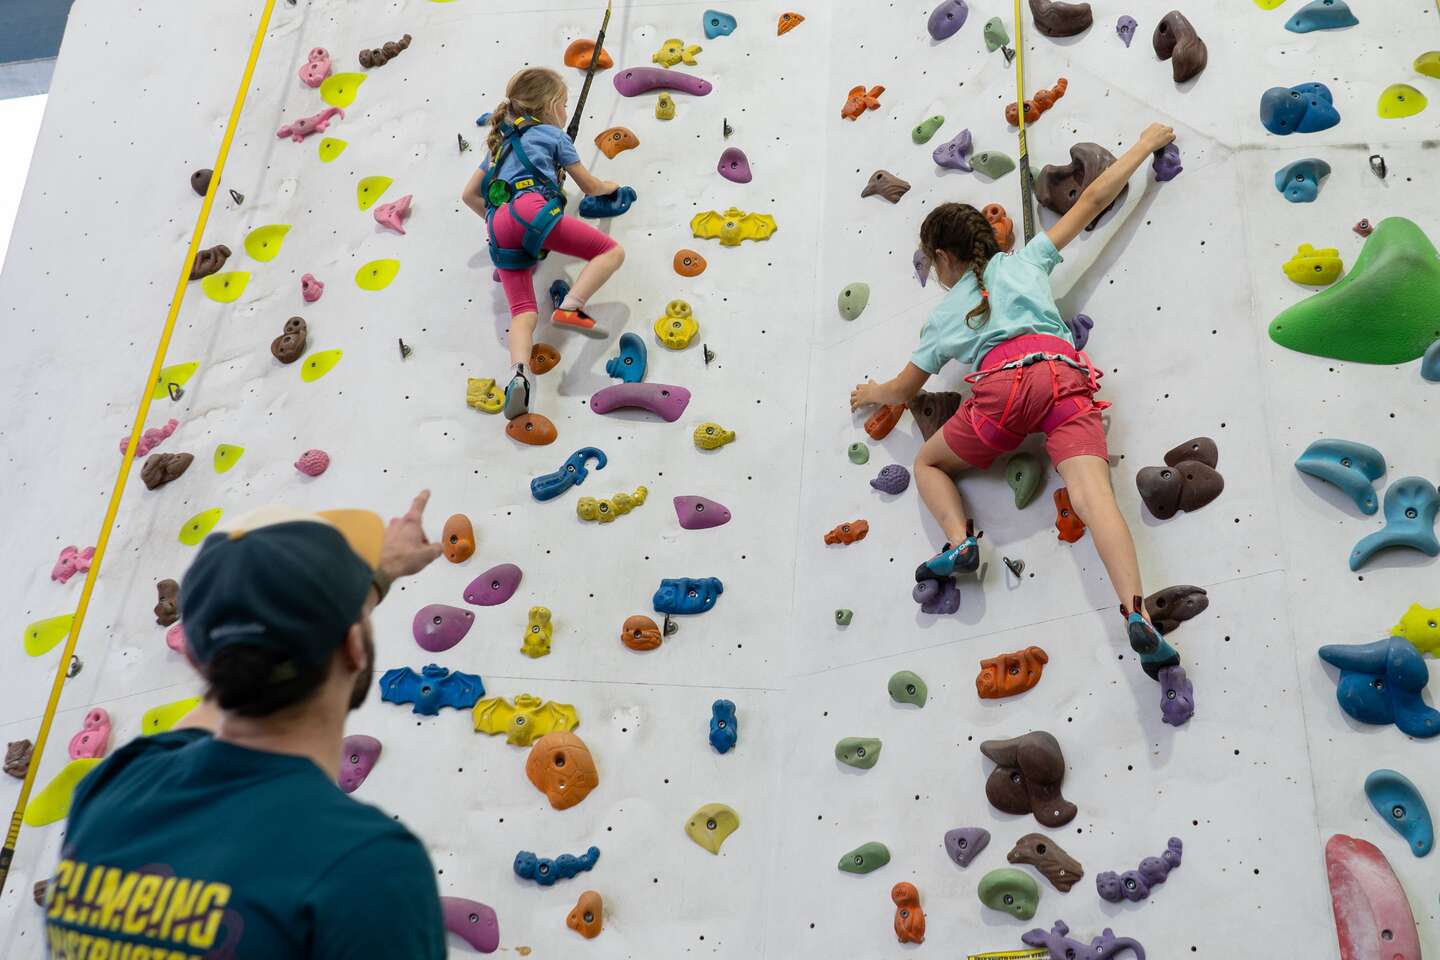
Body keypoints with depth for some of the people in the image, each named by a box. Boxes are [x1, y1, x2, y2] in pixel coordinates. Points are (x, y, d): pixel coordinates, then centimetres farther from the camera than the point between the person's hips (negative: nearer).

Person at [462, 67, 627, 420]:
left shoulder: (503, 143, 37)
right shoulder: (553, 134, 20)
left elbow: (469, 195, 37)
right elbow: (590, 187, 24)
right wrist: (610, 186, 45)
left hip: (500, 228, 6)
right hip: (532, 210, -6)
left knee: (523, 311, -2)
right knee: (612, 251, -3)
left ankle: (519, 374, -30)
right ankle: (570, 307, -24)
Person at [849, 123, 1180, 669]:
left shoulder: (944, 316, 27)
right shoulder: (1024, 261, 31)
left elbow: (905, 388, 33)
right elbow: (1092, 200, 31)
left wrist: (870, 394, 55)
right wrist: (1145, 146, 43)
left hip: (1004, 383, -1)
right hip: (1063, 375, 2)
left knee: (929, 464, 22)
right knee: (1092, 496, -16)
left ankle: (960, 540, -7)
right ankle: (1136, 613, -40)